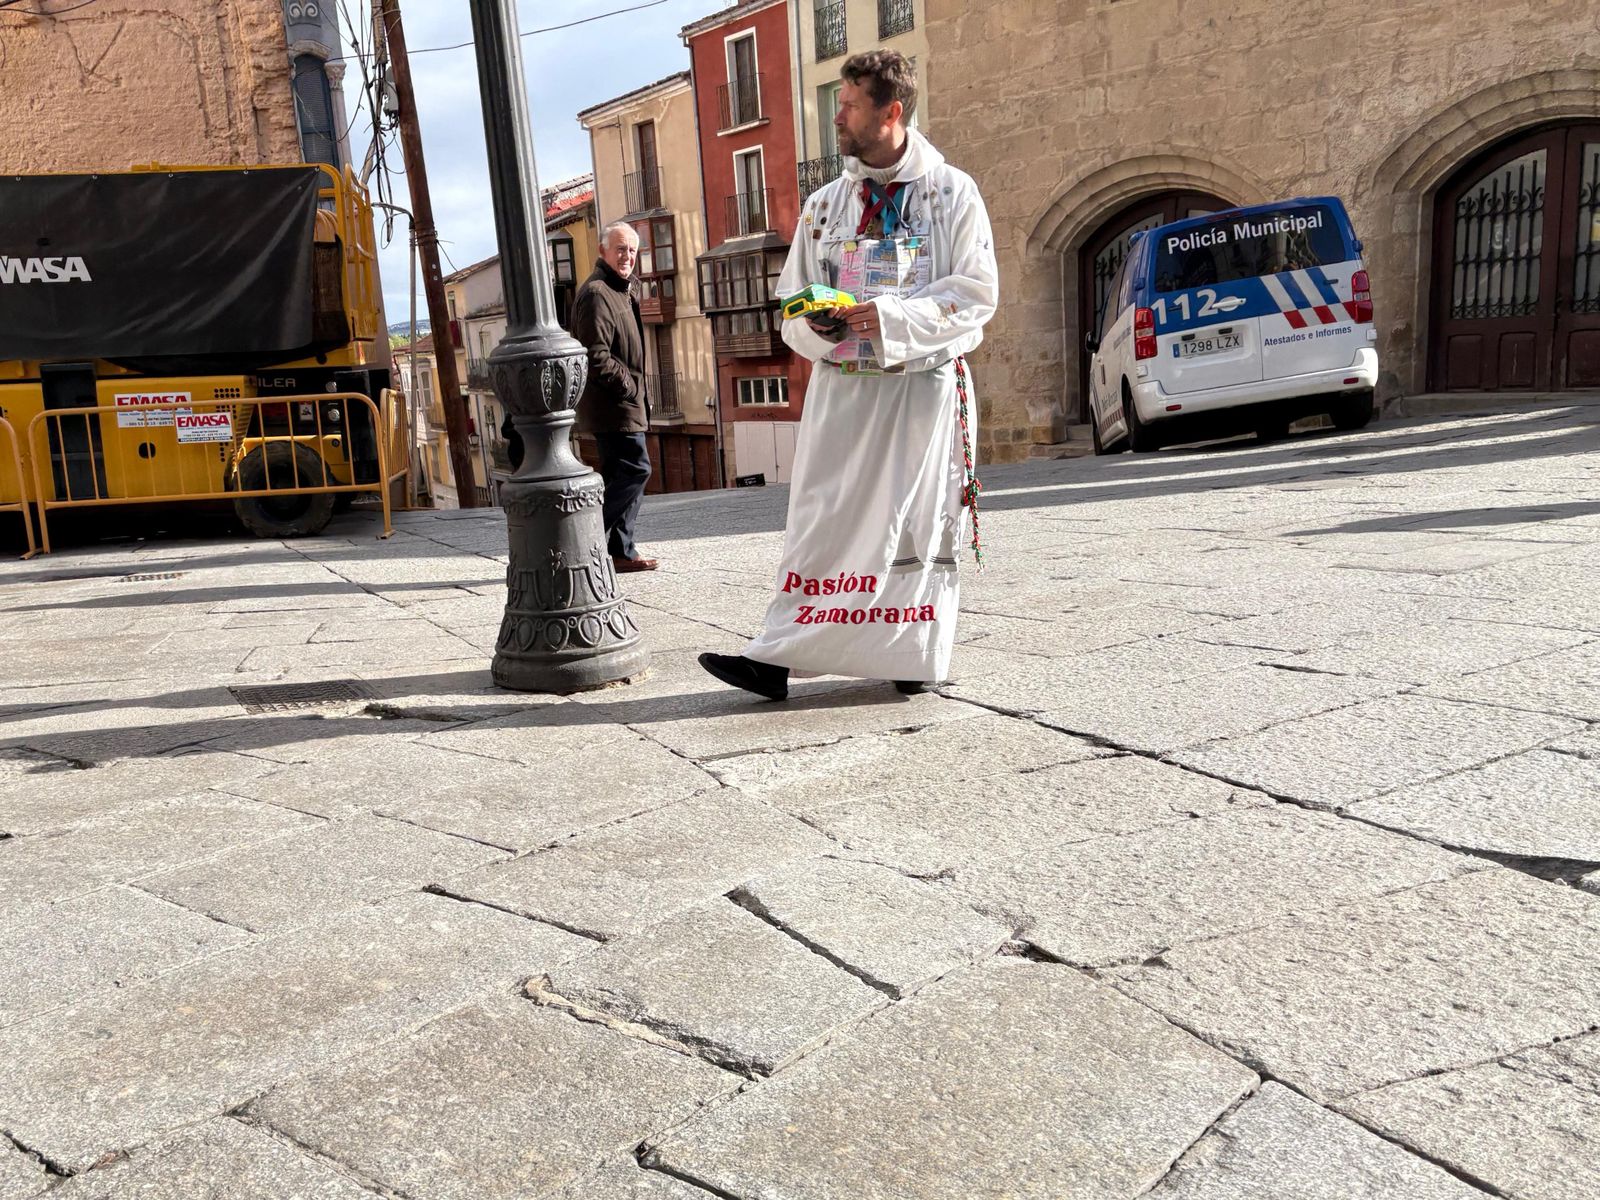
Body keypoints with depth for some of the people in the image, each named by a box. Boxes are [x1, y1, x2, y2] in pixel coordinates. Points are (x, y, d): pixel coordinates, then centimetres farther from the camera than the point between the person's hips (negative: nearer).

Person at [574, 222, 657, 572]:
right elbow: (596, 357, -22)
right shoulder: (597, 293, -14)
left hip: (622, 403, 11)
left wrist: (637, 394, 16)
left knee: (621, 473, 11)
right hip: (613, 403, -11)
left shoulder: (620, 291, 20)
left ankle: (621, 551, 16)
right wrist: (631, 387, -15)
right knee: (636, 468, -12)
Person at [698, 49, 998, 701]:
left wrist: (889, 315, -17)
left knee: (916, 524, 1)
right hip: (840, 386, 3)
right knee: (821, 522, -2)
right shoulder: (823, 205, 13)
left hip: (923, 386, -3)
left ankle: (912, 658, 11)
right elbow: (791, 301, 15)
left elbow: (978, 293, -6)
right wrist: (817, 323, -9)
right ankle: (778, 656, -3)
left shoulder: (953, 192, 2)